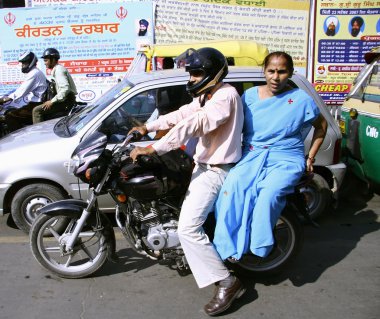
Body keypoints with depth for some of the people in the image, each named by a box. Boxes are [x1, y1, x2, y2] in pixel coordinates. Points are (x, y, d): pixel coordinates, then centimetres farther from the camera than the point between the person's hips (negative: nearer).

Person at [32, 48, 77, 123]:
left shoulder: (59, 70, -12)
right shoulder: (58, 69, 20)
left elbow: (65, 88, -25)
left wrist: (52, 101, -21)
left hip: (66, 101, -10)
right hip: (65, 99, 10)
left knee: (37, 110, -14)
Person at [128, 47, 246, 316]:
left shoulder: (226, 95, -19)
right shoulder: (209, 95, 15)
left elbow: (192, 124, -29)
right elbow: (183, 114, 15)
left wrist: (153, 148, -32)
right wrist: (148, 127, 9)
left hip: (216, 170, -11)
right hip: (205, 164, 11)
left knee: (188, 228, -17)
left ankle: (227, 282, -9)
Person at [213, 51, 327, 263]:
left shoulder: (302, 99, 1)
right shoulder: (250, 95, 8)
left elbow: (321, 125, 14)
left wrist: (310, 158, 11)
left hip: (285, 160, -2)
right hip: (251, 156, 3)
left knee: (268, 195, -33)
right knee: (231, 186, -29)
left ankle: (260, 246, -13)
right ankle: (228, 246, -20)